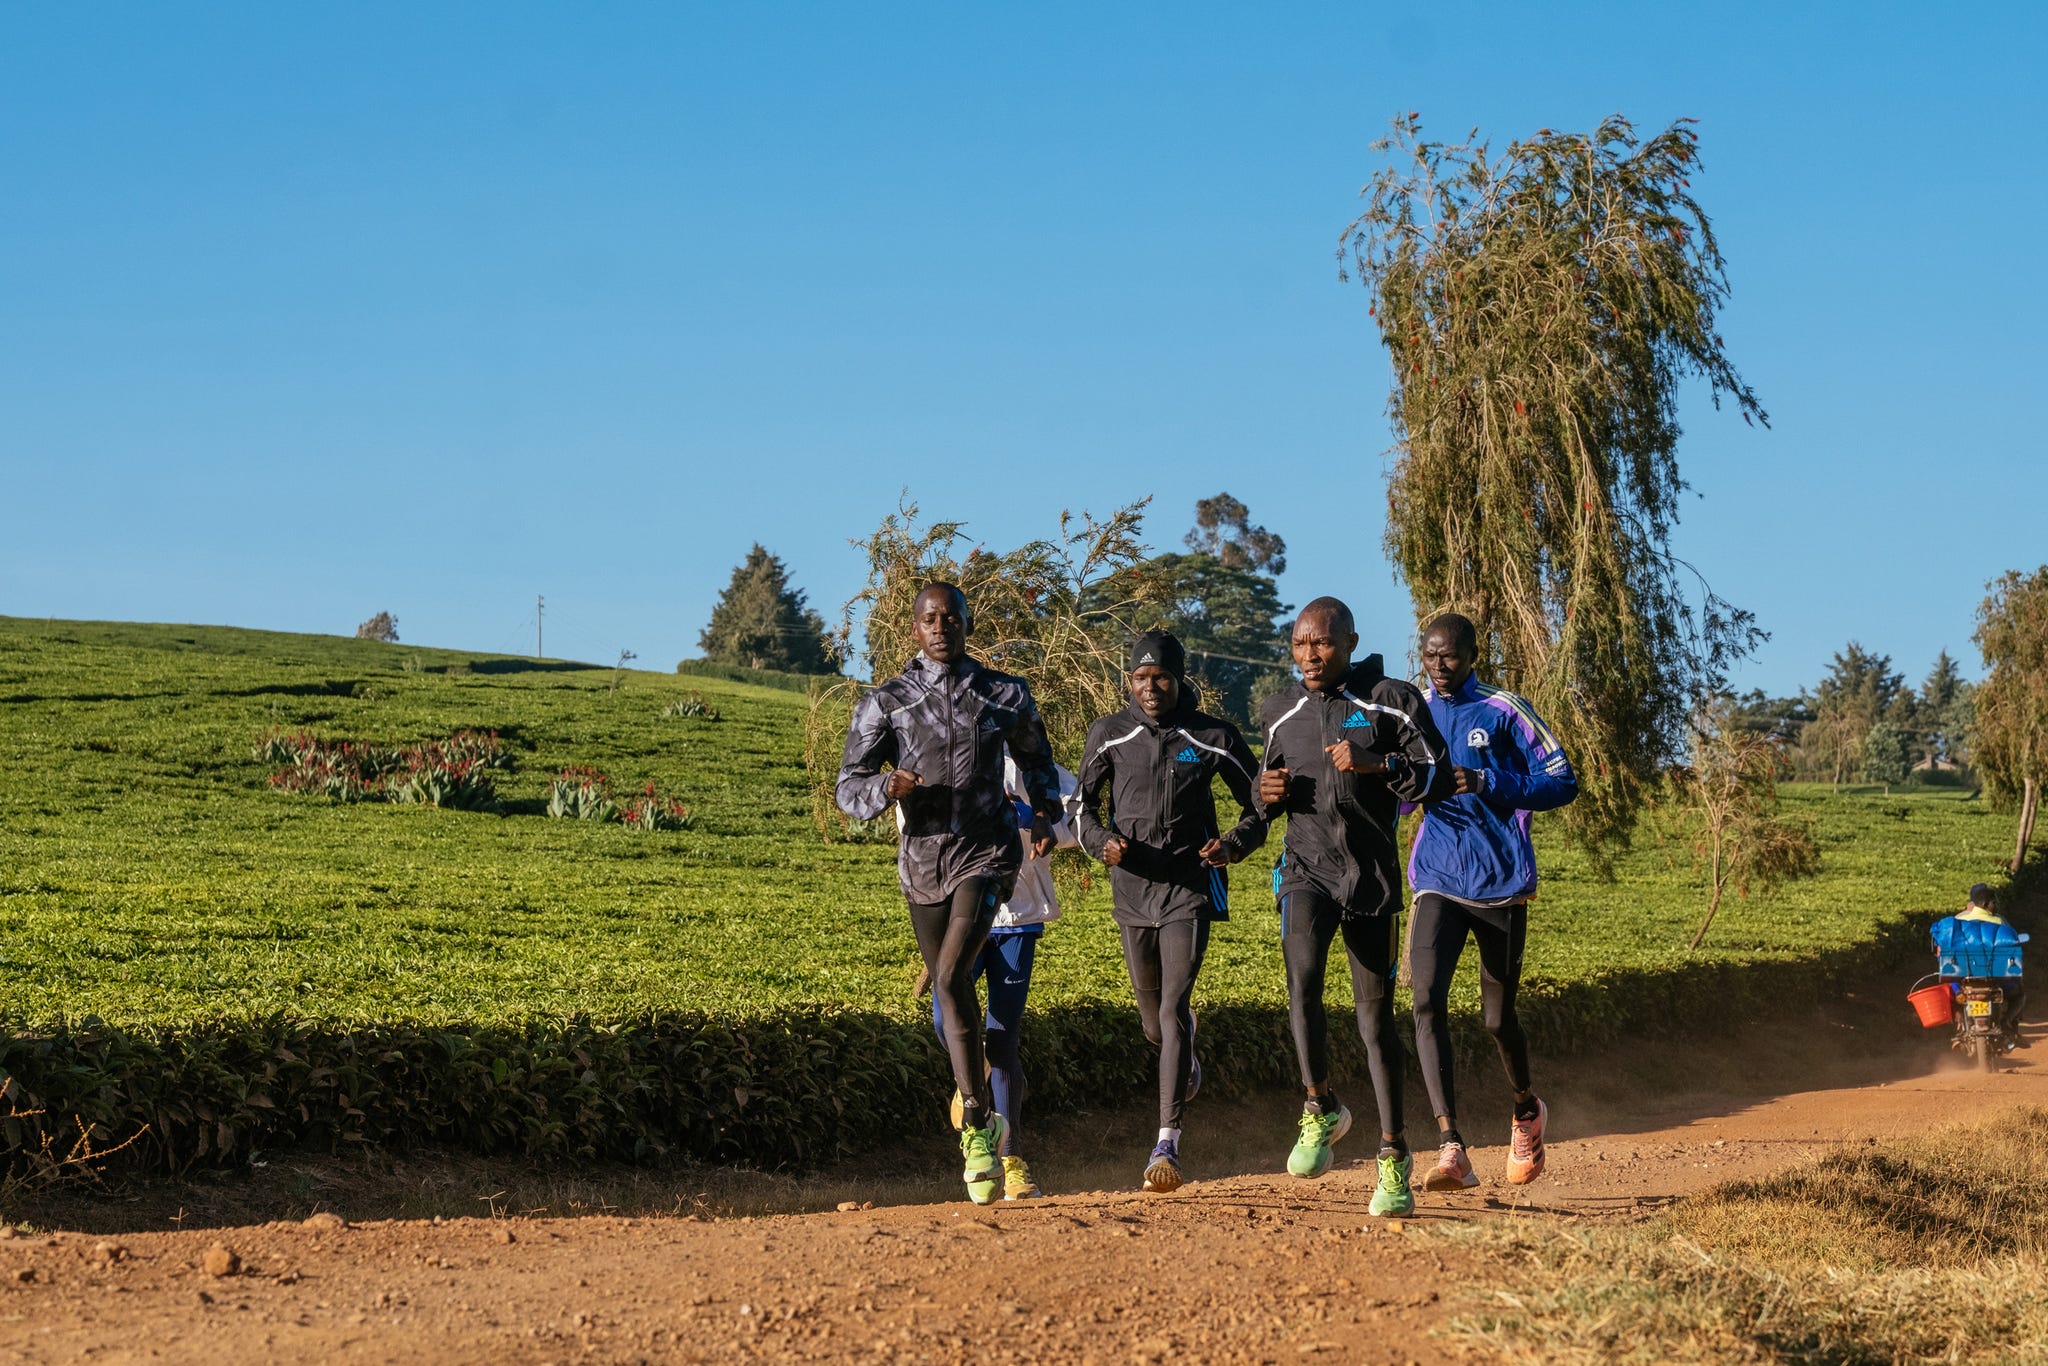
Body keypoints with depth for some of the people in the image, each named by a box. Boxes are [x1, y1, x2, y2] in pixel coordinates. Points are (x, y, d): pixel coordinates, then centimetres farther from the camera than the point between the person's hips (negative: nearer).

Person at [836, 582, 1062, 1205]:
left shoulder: (1006, 695, 5)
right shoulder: (884, 703, 1)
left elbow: (1037, 761, 23)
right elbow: (848, 788, -3)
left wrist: (1044, 816, 9)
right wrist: (885, 786, -23)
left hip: (986, 853, -2)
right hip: (922, 857, 2)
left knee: (952, 976, -22)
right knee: (952, 996, 9)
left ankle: (974, 1124, -17)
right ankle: (983, 1119, 26)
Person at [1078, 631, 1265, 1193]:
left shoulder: (1212, 737, -1)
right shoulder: (1109, 734, 3)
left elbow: (1260, 801, 8)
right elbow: (1082, 801, 11)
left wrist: (1236, 843, -11)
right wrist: (1101, 840, -10)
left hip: (1190, 888, -3)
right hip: (1132, 890, 3)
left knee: (1172, 1009, -16)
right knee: (1154, 1021, 13)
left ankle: (1167, 1142, -17)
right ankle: (1186, 1060, 50)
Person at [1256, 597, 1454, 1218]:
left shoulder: (1392, 701, -2)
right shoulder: (1280, 711, 11)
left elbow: (1438, 777, -6)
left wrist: (1378, 763, -22)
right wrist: (1269, 791, 1)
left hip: (1371, 873, -2)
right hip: (1306, 867, 2)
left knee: (1376, 1015, 2)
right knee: (1302, 980, -25)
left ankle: (1393, 1156, 12)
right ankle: (1320, 1108, -4)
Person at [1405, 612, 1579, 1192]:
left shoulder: (1505, 712, -5)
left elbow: (1563, 781, -6)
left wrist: (1486, 783, -17)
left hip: (1502, 883, -2)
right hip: (1437, 882, 2)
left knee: (1497, 1018, 8)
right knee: (1427, 1000, -19)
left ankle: (1527, 1111, 41)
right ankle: (1450, 1148, -24)